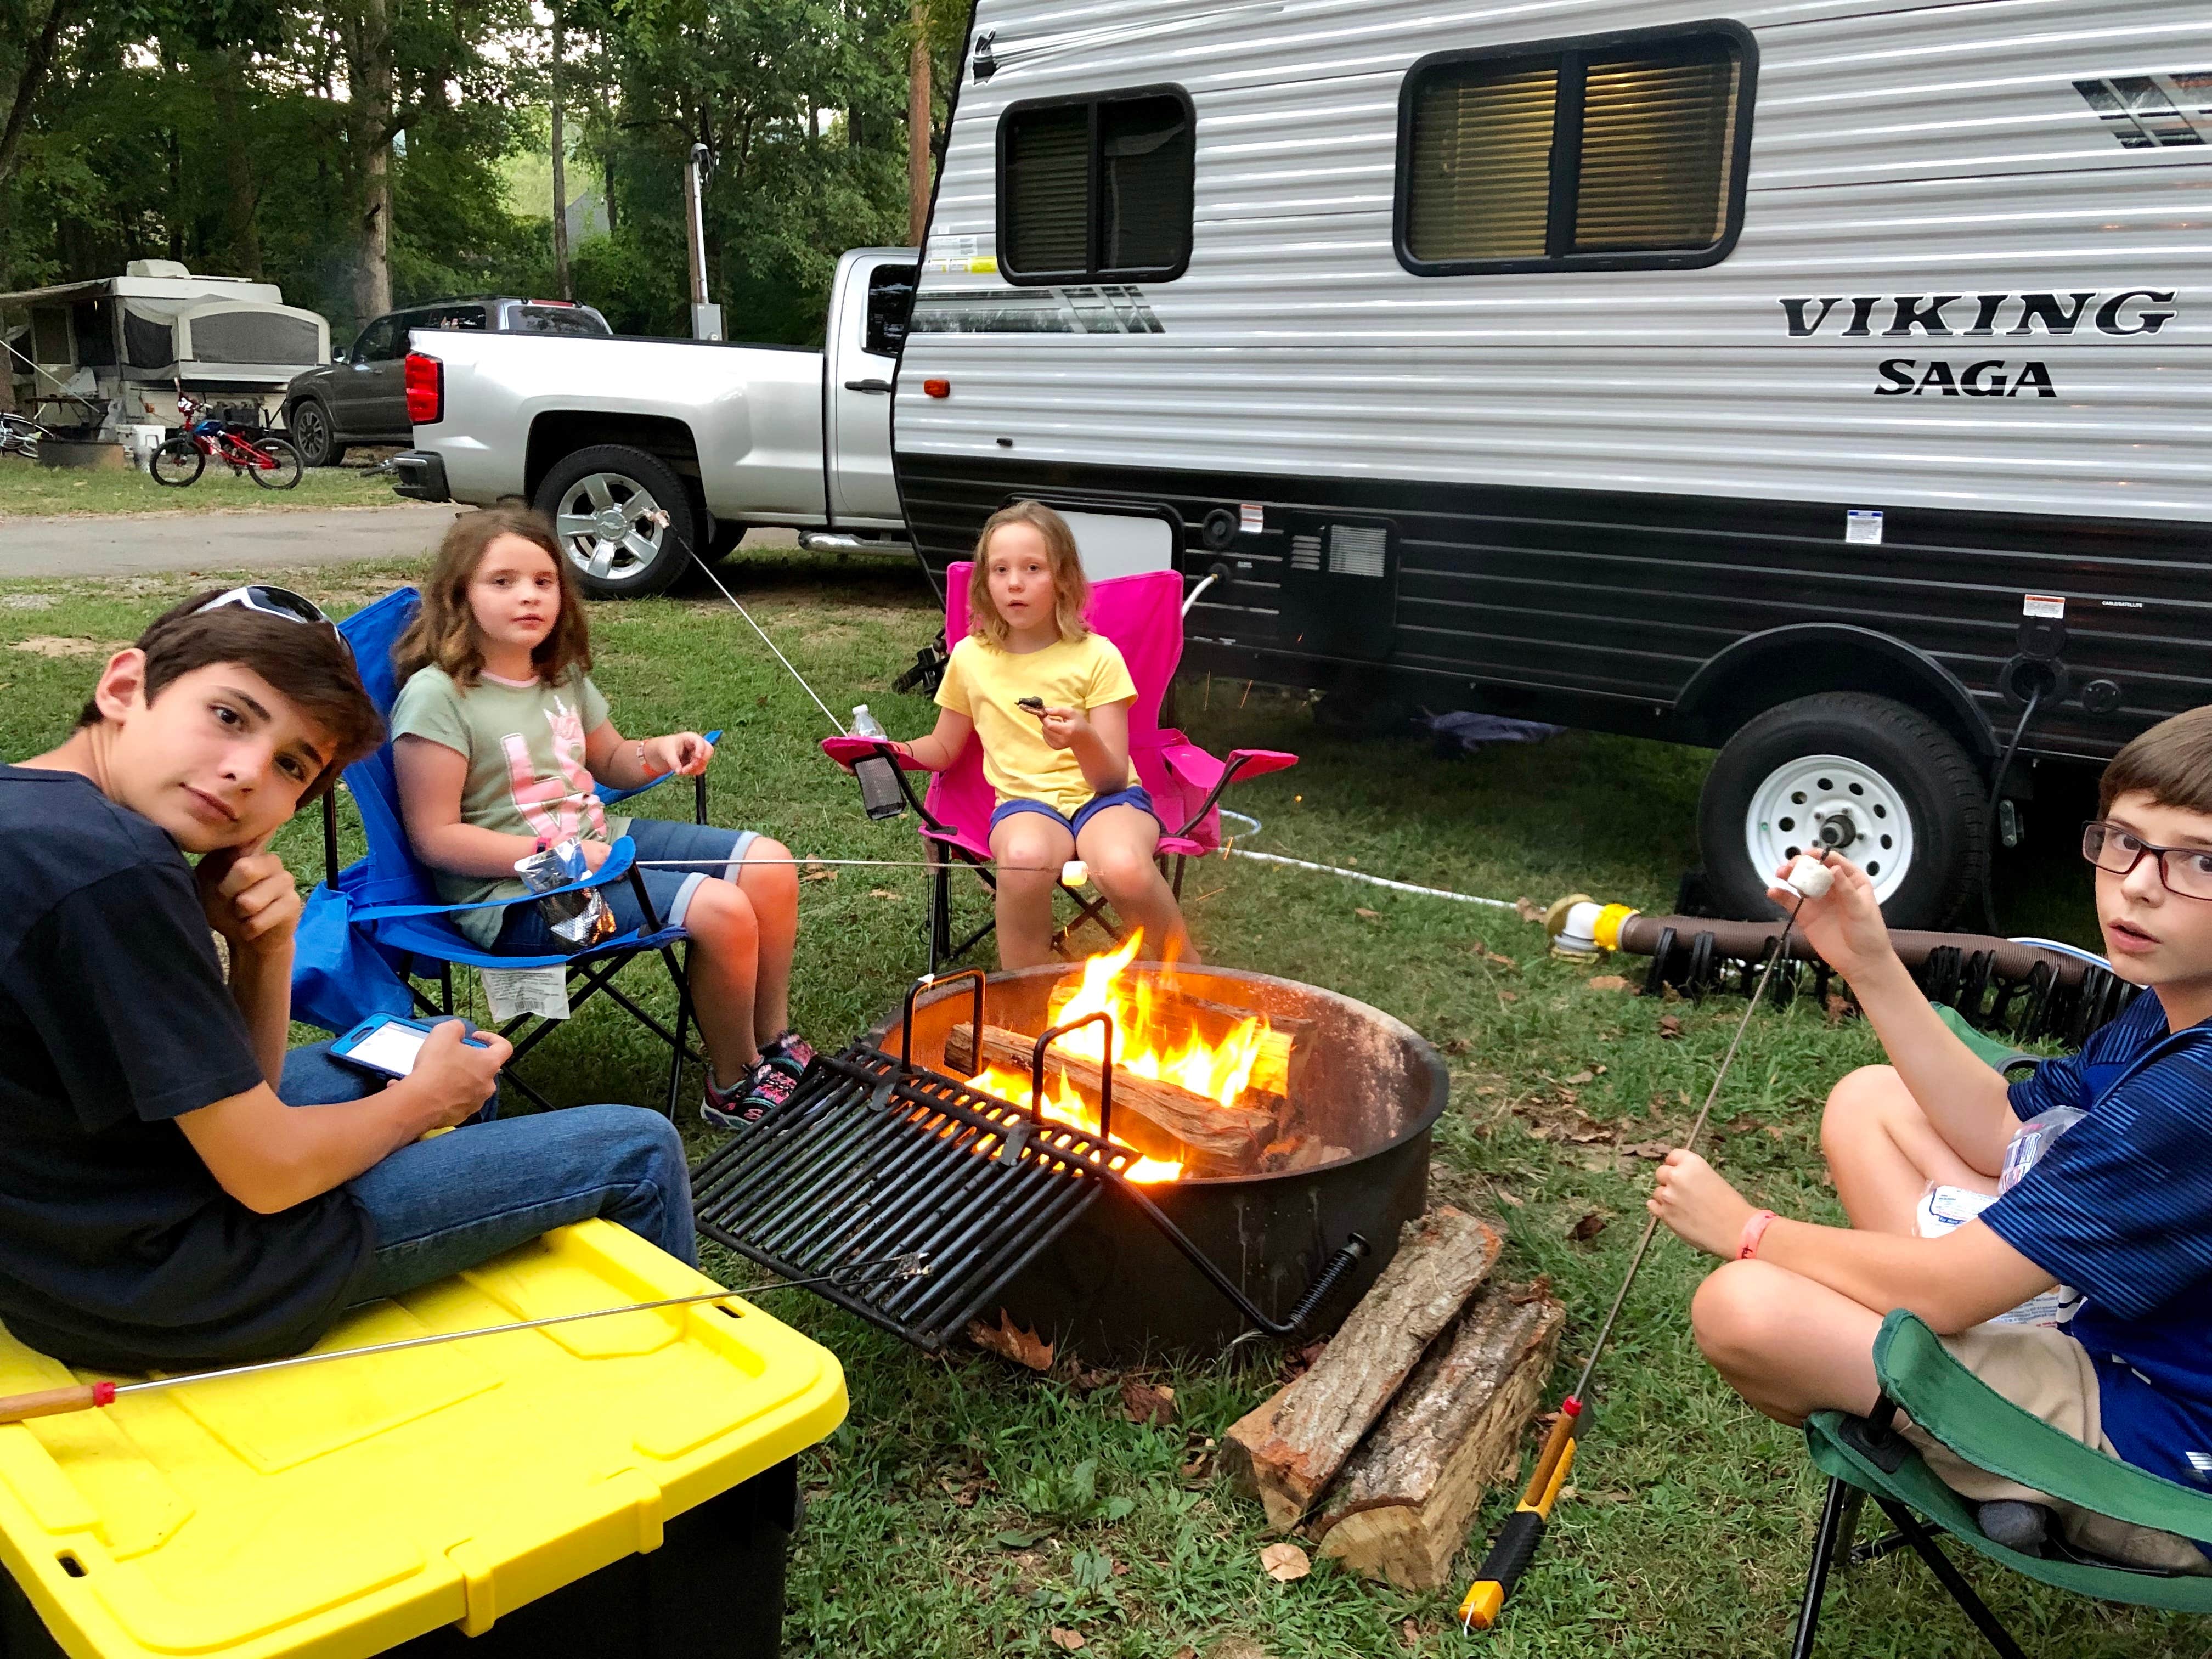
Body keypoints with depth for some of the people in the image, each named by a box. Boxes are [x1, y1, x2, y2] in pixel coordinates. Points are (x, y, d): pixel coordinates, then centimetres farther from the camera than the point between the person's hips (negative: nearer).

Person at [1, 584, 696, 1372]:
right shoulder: (114, 875, -31)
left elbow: (240, 1094, 4)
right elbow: (270, 1174, -23)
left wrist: (263, 950, -14)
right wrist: (425, 1099, -5)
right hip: (173, 1289, -9)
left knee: (441, 1050, 29)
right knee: (639, 1153, 1)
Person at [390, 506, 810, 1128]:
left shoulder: (563, 676, 9)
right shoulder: (436, 696, -16)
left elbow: (610, 762, 24)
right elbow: (436, 837, -18)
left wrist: (658, 752, 1)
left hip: (601, 839, 9)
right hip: (513, 893, -9)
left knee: (769, 865, -2)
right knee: (722, 913, -24)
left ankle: (772, 1043, 13)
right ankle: (732, 1088, -1)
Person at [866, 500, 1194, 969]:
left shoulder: (1097, 656, -3)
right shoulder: (970, 658, 5)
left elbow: (1112, 777, -8)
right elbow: (945, 748, 21)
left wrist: (1083, 738, -29)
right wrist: (894, 751, 0)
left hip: (1104, 795, -1)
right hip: (1026, 801, 1)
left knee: (1125, 868, -37)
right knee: (1024, 859, -37)